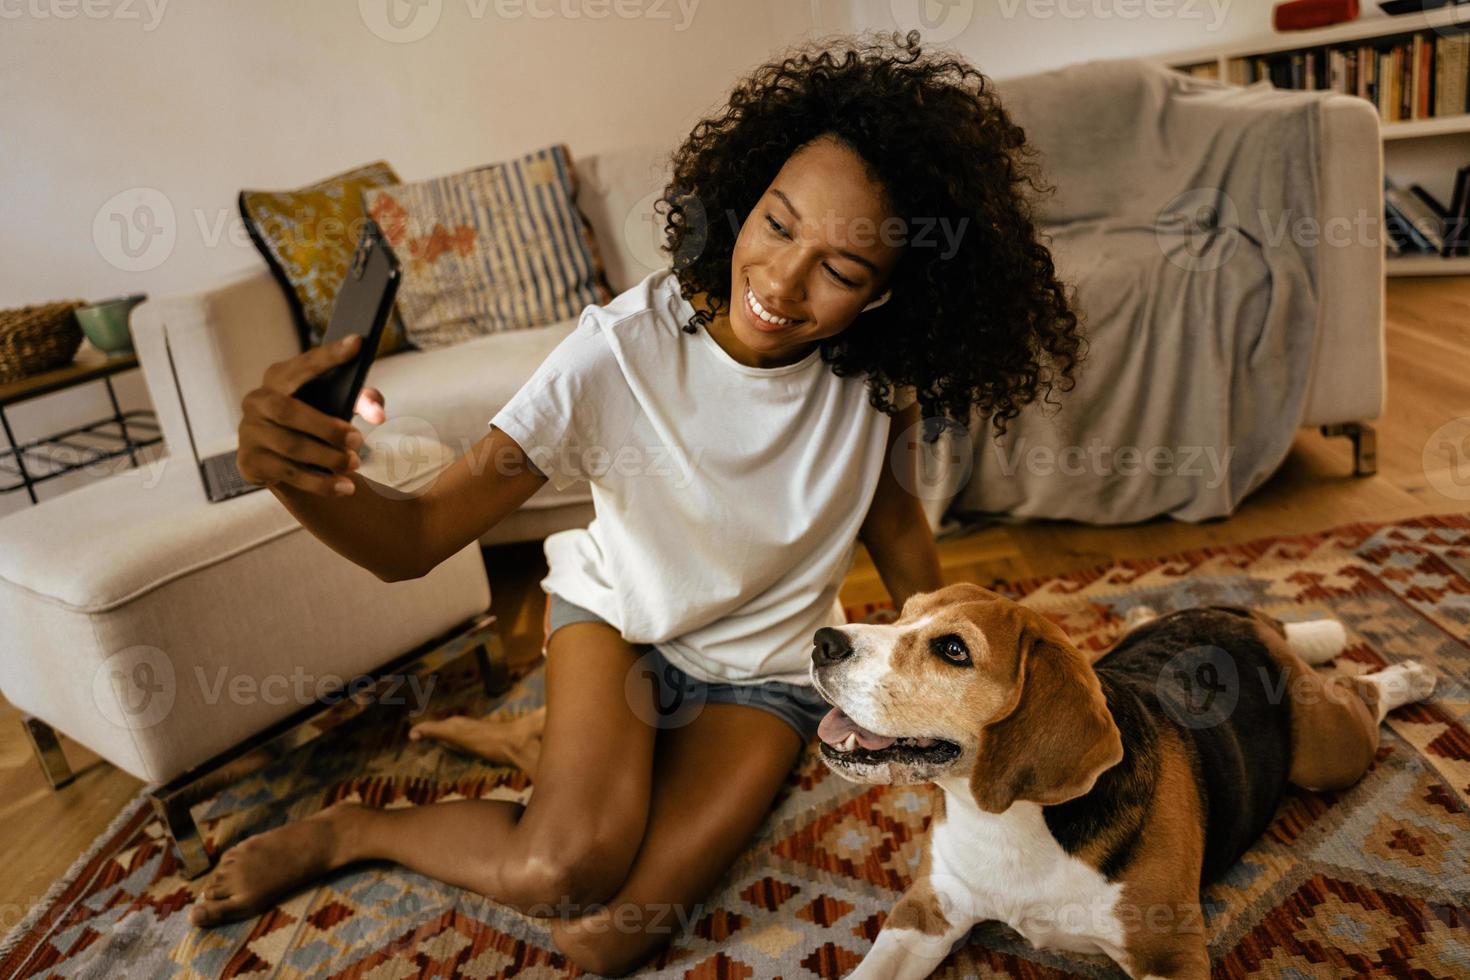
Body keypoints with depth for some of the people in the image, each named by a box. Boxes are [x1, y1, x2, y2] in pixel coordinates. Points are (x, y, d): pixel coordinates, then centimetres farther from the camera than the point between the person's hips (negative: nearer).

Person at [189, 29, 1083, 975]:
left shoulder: (877, 378, -19)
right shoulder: (624, 348, -26)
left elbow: (897, 525, 1)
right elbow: (414, 538, -28)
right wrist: (296, 471, -48)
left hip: (769, 668, 2)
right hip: (620, 613, -1)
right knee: (564, 871, -26)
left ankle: (545, 751, 13)